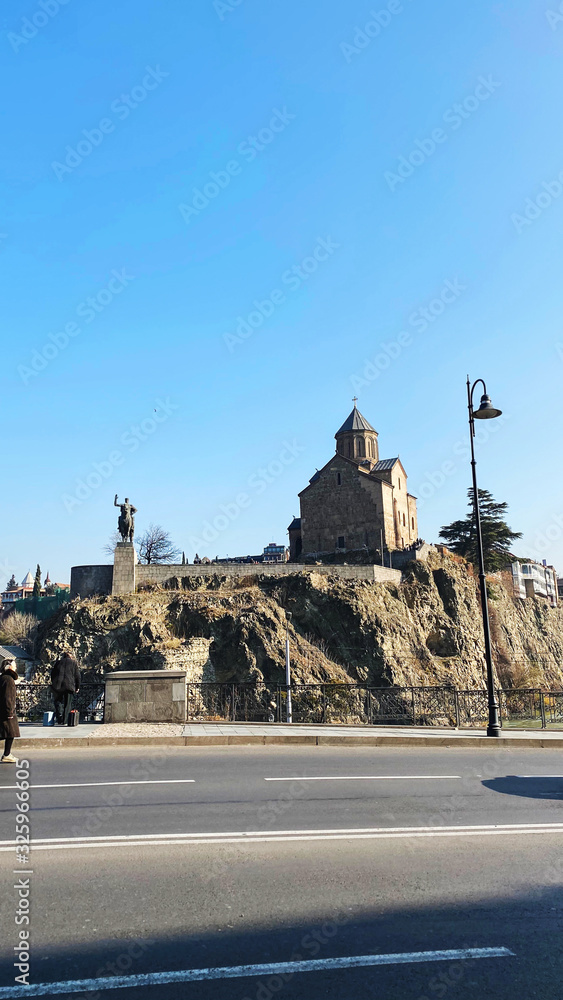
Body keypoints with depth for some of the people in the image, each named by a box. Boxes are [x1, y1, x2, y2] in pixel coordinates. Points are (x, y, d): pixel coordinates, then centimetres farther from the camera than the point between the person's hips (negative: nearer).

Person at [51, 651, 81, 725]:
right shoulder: (74, 662, 10)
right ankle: (64, 721, 1)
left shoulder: (59, 662, 12)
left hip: (57, 685, 1)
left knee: (58, 702, 7)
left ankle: (60, 720, -9)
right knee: (67, 704, 6)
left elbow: (53, 673, 15)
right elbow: (77, 676, 8)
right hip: (69, 685, -1)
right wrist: (77, 687, 13)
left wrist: (53, 683, 23)